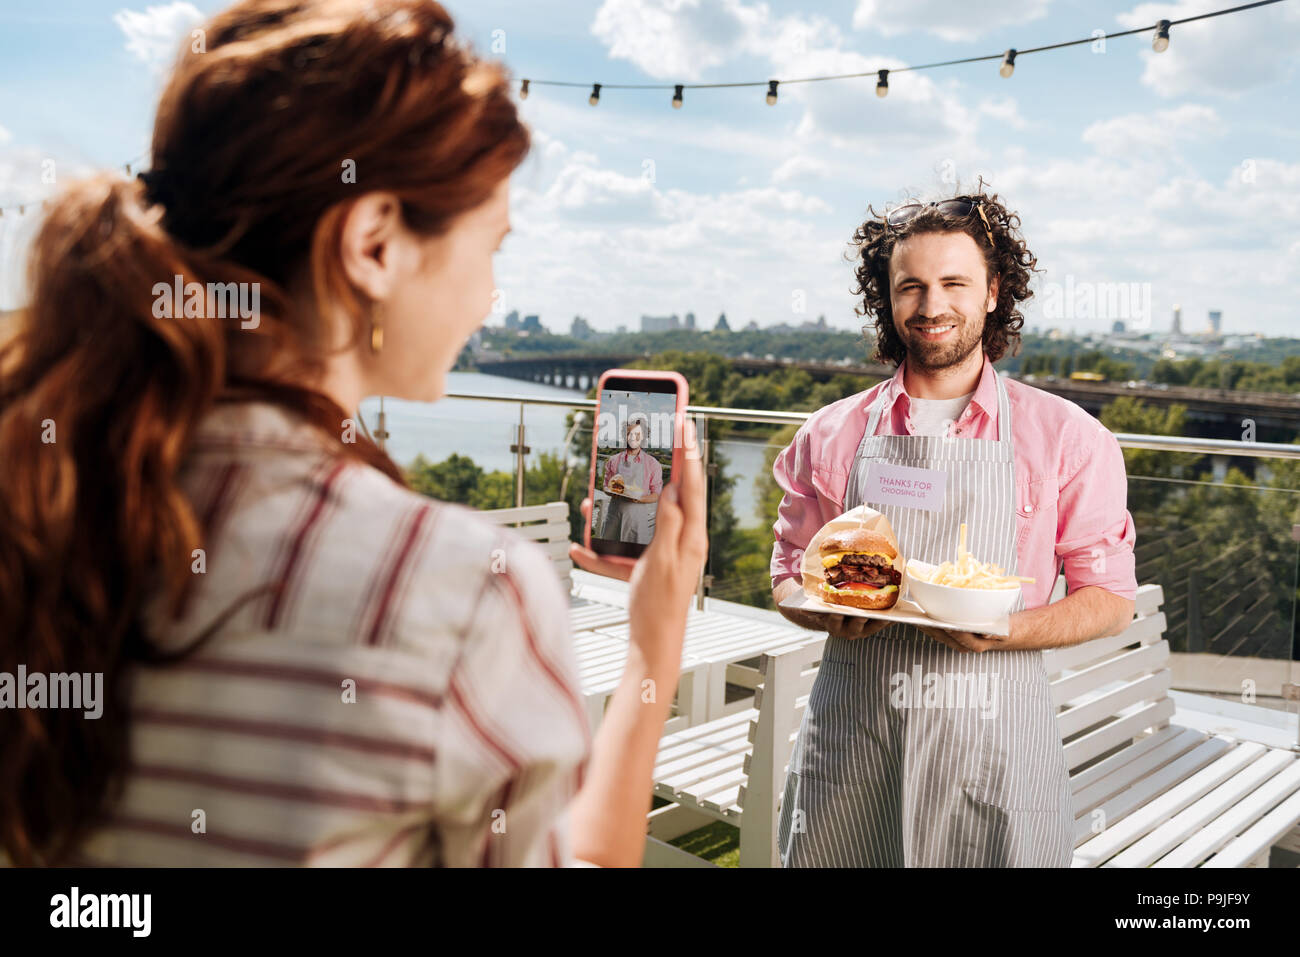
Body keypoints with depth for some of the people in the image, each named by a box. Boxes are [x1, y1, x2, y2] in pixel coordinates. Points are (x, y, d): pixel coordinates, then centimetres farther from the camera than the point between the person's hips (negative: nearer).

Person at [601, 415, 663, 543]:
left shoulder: (653, 464, 3)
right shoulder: (614, 460, 10)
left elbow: (657, 494, 4)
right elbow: (606, 486, 15)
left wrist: (641, 499, -16)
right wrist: (613, 492, -8)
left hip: (639, 516, -2)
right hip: (615, 513, 2)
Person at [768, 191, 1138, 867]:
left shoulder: (1068, 438, 1)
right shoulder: (830, 436, 6)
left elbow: (1110, 599, 2)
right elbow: (788, 575, 12)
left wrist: (1000, 631, -16)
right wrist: (831, 612, -10)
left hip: (991, 738, -1)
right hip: (849, 736, 2)